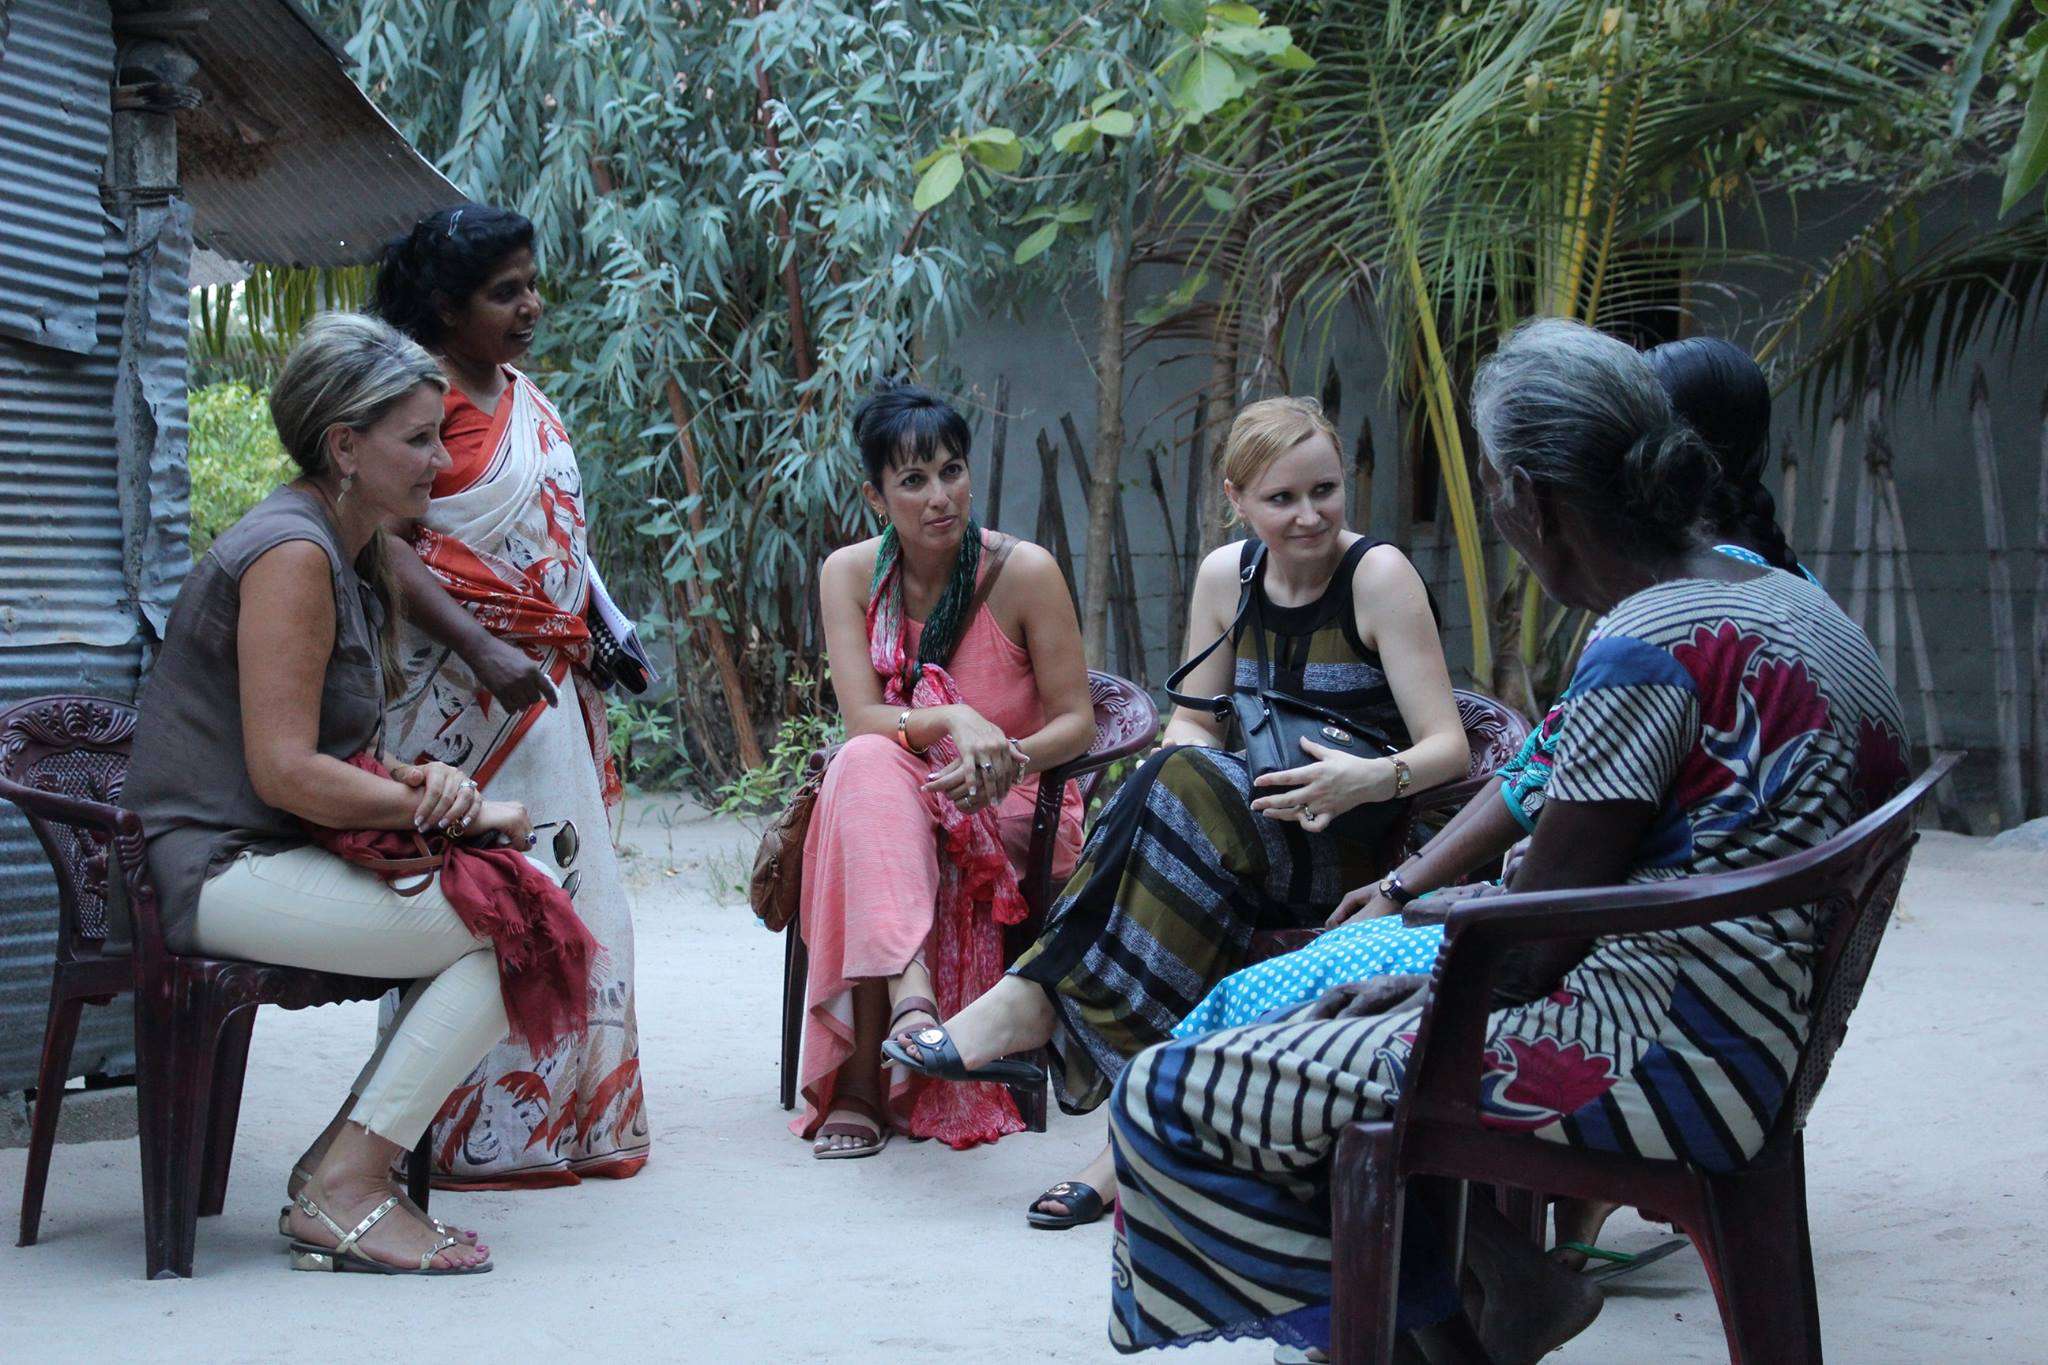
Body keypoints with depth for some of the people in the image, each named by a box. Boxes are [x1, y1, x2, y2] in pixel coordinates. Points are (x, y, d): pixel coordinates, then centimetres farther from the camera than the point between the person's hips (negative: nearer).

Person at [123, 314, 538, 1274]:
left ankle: (341, 1165, -1)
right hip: (217, 870, -10)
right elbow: (286, 773, -21)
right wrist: (461, 813, -14)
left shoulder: (355, 555, 17)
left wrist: (418, 782, -4)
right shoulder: (291, 553, -15)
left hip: (267, 860, 10)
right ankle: (343, 1190, -13)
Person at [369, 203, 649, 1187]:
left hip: (547, 685, 9)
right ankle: (472, 1135, -3)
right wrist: (483, 652, -24)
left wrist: (596, 639, 15)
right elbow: (385, 543, -18)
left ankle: (569, 1118, 17)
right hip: (459, 689, -9)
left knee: (570, 893, 9)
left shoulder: (526, 398, 18)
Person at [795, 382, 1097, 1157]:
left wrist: (1007, 758, -28)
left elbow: (1076, 721, -7)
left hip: (1012, 811, -2)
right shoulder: (850, 573, -3)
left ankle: (860, 1077, -34)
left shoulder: (1025, 572, -10)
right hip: (892, 802, 2)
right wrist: (954, 722, -32)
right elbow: (861, 720, -13)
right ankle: (907, 992, -53)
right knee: (868, 765, -34)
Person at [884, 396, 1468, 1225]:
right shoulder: (1227, 575, 8)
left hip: (1367, 852, -4)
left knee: (1187, 785, -31)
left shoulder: (1379, 575, -7)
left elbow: (1450, 748, -11)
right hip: (1258, 845, 5)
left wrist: (1376, 778, -33)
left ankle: (1037, 998, -26)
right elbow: (1190, 724, 9)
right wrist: (1189, 752, -16)